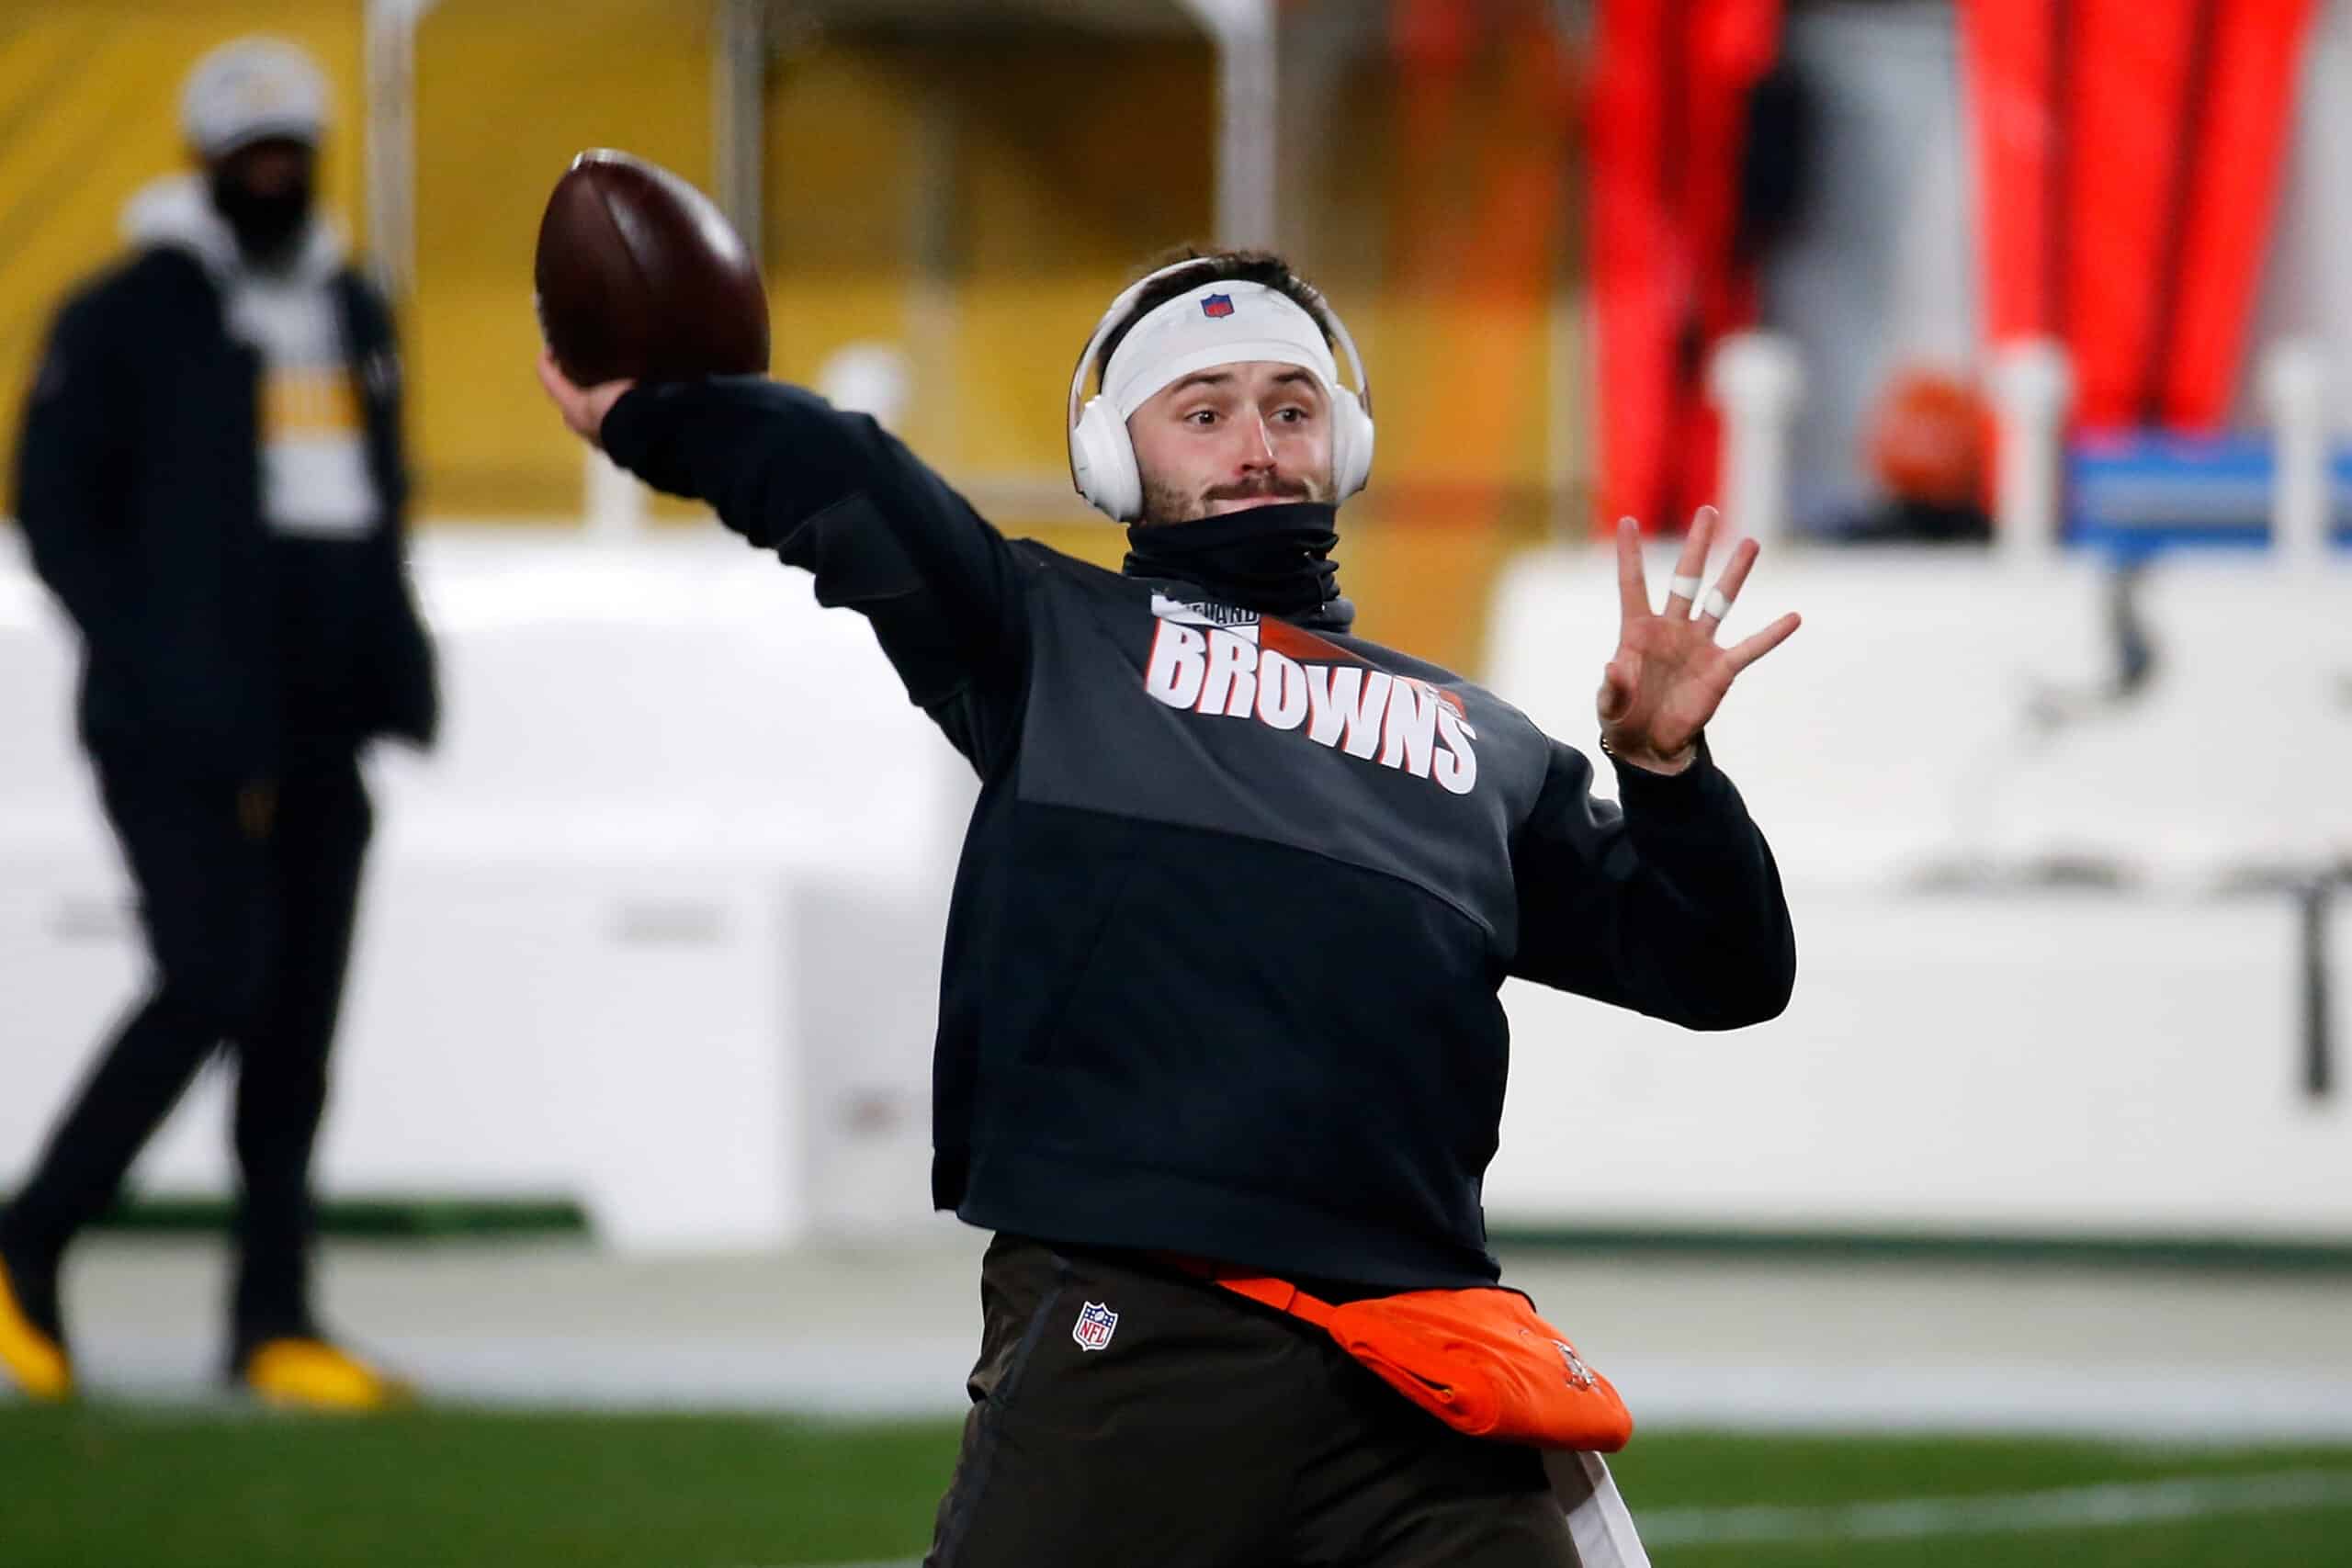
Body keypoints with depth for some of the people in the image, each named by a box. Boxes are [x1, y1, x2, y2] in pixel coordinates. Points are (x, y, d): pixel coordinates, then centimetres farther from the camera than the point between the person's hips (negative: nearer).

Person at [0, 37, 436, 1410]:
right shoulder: (131, 316, -3)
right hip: (181, 728, -6)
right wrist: (154, 665, -13)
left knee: (298, 1017, 3)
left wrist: (384, 666, 9)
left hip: (318, 731, 6)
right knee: (213, 984, -16)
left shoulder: (353, 315, 16)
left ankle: (275, 1322, 6)